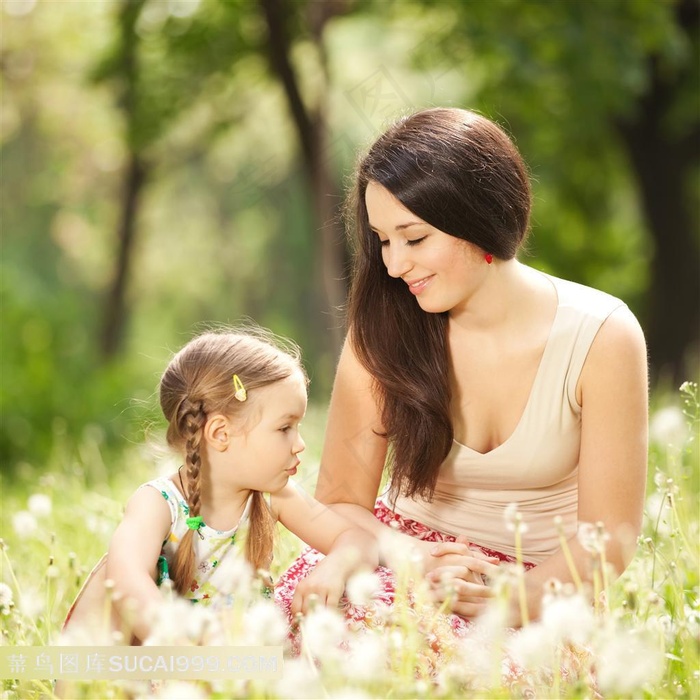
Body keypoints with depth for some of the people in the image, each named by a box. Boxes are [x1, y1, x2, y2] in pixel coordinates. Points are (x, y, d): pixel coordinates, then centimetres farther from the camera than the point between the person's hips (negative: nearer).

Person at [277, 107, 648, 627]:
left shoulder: (601, 337, -11)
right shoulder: (382, 331, -6)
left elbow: (608, 536, -10)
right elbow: (339, 502, -1)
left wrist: (513, 601, -31)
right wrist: (416, 559, -25)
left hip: (536, 590, -3)